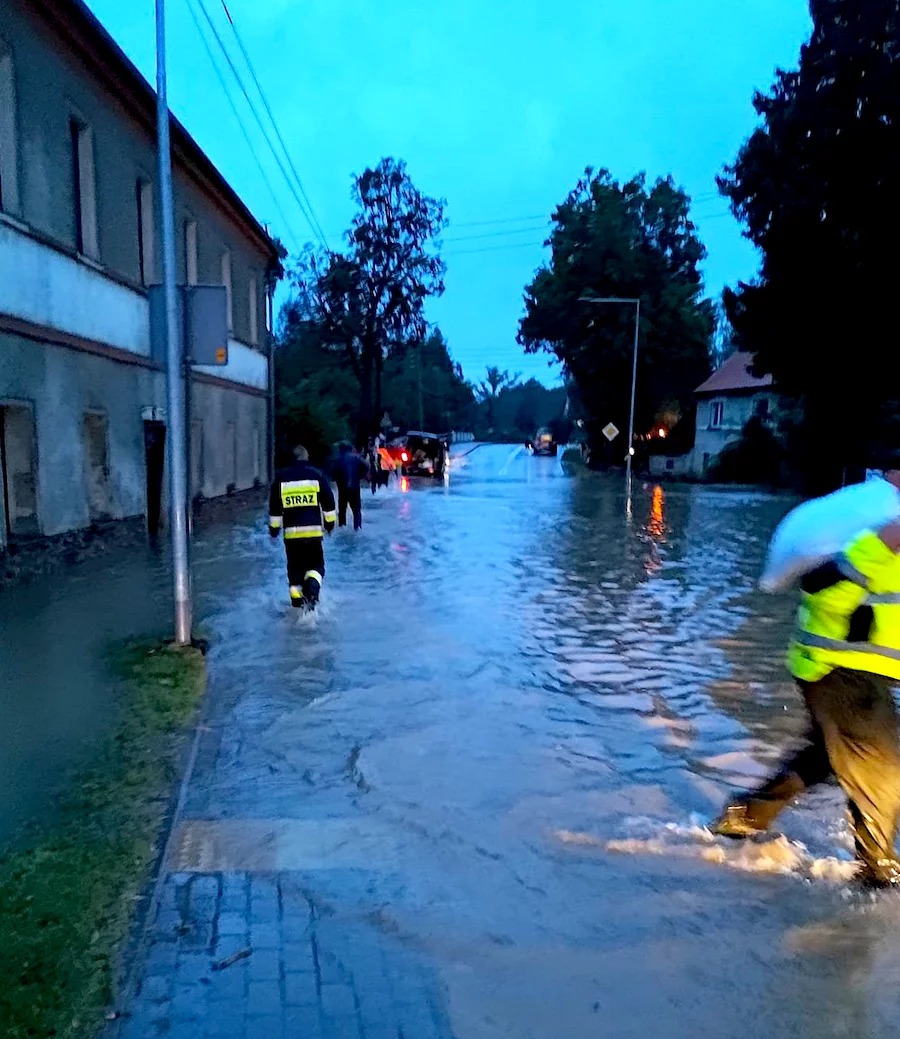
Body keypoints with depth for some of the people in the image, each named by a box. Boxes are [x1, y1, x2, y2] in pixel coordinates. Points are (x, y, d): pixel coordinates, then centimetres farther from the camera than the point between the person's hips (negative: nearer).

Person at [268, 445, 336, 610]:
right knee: (316, 564, 9)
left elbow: (275, 506, 8)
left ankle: (297, 602, 12)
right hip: (313, 531, -1)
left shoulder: (281, 477, 5)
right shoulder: (317, 475, 2)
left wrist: (274, 527, 17)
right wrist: (329, 522, 15)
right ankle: (312, 588, -20)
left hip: (291, 532, 1)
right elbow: (328, 502, 4)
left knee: (295, 567, 14)